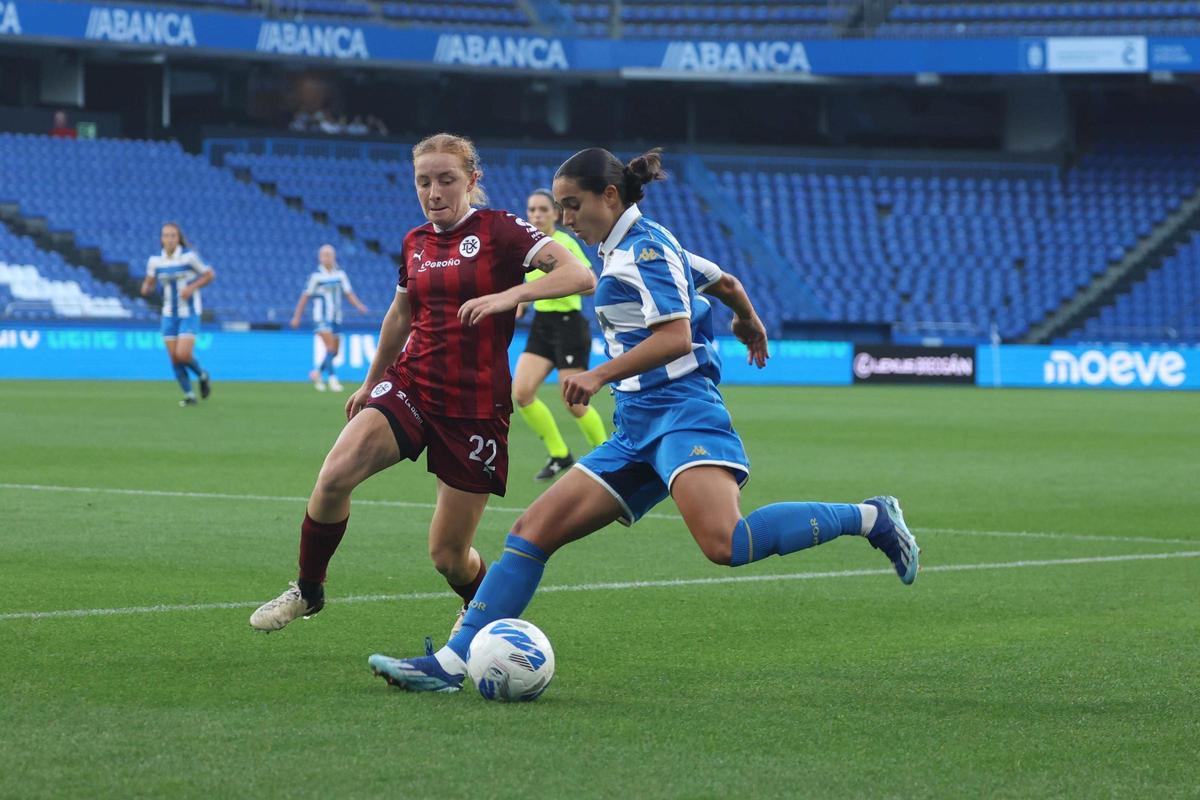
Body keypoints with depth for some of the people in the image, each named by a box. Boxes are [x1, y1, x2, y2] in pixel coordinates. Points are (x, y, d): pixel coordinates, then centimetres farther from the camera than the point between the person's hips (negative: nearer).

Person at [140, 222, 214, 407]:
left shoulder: (189, 256, -12)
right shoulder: (155, 260, 0)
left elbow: (210, 274, -4)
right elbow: (149, 282, 12)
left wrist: (192, 288, -18)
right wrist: (146, 288, -13)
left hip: (189, 315, -4)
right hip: (169, 315, 4)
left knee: (183, 355, -17)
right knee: (174, 359, 1)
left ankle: (202, 376, 14)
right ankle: (189, 395, 16)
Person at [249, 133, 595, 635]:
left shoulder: (500, 230, -8)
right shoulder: (415, 243, 9)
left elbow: (580, 275, -20)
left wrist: (509, 296, -33)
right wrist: (370, 383, 34)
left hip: (476, 406, -4)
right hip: (410, 385, 4)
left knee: (447, 554, -1)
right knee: (335, 475, -23)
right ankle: (307, 591, -2)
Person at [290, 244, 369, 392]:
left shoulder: (340, 274, 6)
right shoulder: (316, 276, -5)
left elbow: (349, 294, 5)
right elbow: (305, 297, 0)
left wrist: (359, 306, -13)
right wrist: (296, 317, -1)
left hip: (336, 318, 5)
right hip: (321, 318, -5)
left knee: (334, 352, 9)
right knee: (330, 348, -18)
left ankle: (317, 373, 29)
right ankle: (332, 379, -16)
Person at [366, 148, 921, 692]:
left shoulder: (643, 247, -6)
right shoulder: (628, 250, 22)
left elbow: (676, 337, -18)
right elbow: (726, 284, 34)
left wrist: (600, 376, -24)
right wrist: (749, 324, 53)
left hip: (681, 412, -10)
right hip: (638, 429, 10)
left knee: (725, 544, -32)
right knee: (532, 531, 0)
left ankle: (869, 518, -15)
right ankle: (452, 662, -4)